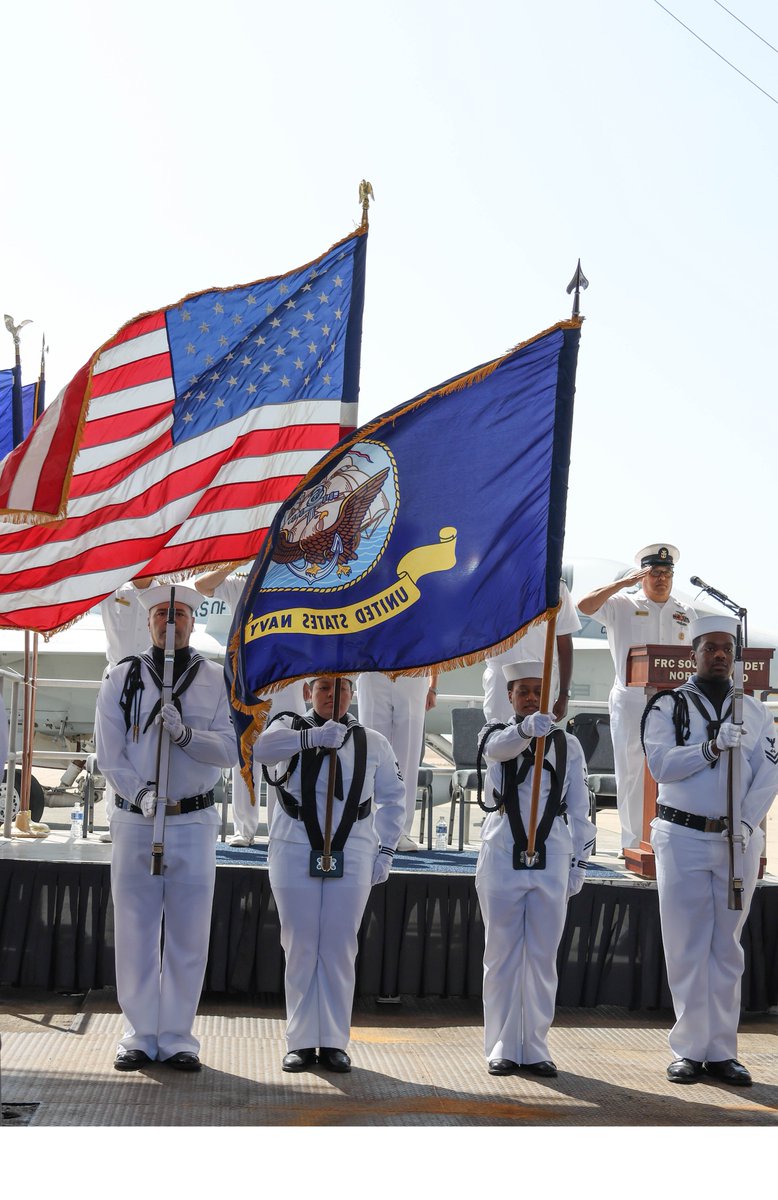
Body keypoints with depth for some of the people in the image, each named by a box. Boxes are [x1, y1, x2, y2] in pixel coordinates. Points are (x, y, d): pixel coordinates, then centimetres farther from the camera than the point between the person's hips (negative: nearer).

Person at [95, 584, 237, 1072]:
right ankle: (141, 1035, 13)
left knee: (188, 935, 2)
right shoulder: (122, 679, 5)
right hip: (134, 820, 0)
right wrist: (140, 793, -15)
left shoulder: (217, 681, 5)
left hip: (194, 822, 0)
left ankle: (177, 1037, 12)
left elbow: (231, 749, -2)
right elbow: (108, 752, 0)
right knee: (135, 931, 3)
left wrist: (185, 733, -19)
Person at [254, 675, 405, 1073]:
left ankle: (334, 1042, 10)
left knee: (340, 949, 2)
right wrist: (314, 737, -30)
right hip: (295, 856, -1)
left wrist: (386, 849, 8)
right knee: (300, 949, 2)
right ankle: (301, 1041, 10)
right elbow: (261, 748, -18)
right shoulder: (291, 727, 5)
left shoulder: (373, 743, 11)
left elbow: (393, 797, 17)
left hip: (352, 858, 1)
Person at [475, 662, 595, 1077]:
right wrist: (526, 728, -44)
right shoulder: (495, 736, 3)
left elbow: (579, 809, 9)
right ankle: (502, 1047, 11)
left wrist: (579, 860, 3)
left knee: (543, 957, 5)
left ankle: (535, 1048, 13)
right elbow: (500, 747, -23)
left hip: (551, 857, 1)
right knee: (502, 954, 4)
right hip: (502, 855, -1)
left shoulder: (568, 745, 8)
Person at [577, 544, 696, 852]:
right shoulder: (622, 605, 4)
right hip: (631, 702, -2)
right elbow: (585, 606, -12)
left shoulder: (686, 614, 14)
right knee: (632, 773, 0)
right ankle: (634, 843, 6)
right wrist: (623, 582, -12)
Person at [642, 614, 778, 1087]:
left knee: (728, 947, 5)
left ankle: (722, 1051, 10)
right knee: (687, 947, 0)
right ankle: (690, 1049, 5)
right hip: (682, 837, -2)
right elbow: (661, 763, -9)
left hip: (738, 839, 2)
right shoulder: (668, 706, 4)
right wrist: (713, 748, -20)